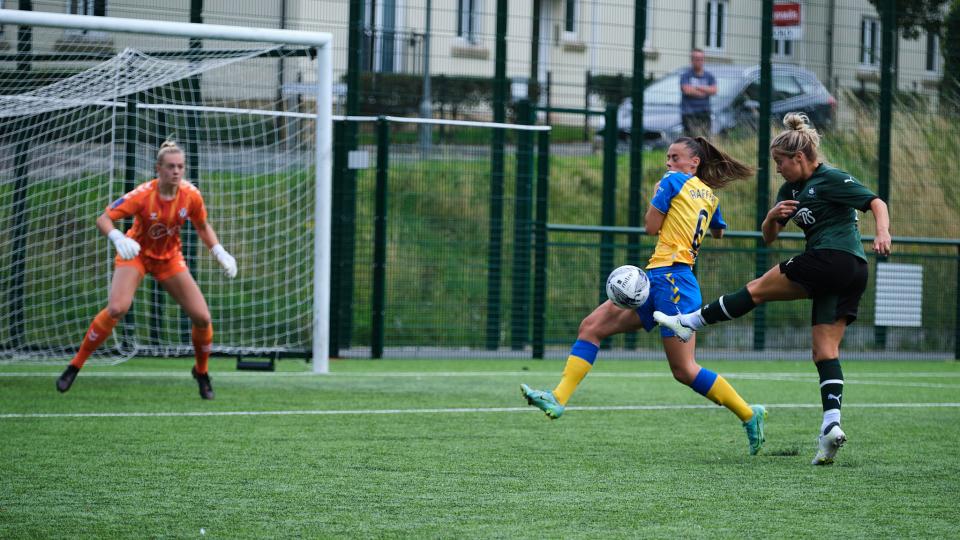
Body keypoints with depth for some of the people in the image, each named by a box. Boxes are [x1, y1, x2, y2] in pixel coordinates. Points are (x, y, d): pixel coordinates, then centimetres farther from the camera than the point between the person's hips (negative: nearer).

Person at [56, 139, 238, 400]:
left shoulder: (191, 195, -16)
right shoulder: (143, 194, -27)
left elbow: (202, 226, 4)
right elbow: (103, 219, -27)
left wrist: (219, 252, -11)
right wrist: (118, 238, -47)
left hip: (169, 258, 3)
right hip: (136, 253, -3)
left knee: (202, 317, -6)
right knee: (117, 308, -28)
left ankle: (201, 372, 22)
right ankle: (75, 366, -14)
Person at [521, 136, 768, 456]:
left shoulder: (672, 181, -5)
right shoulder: (709, 195, 17)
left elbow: (651, 227, -4)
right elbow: (719, 232, 35)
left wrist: (656, 195, 11)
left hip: (670, 277, -10)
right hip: (658, 278, 10)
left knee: (684, 370, -9)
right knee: (591, 326, 2)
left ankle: (749, 414, 0)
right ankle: (558, 399, -4)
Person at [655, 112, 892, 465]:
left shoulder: (832, 180, -5)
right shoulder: (792, 189, 21)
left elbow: (876, 203, -11)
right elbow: (768, 236, 22)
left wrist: (882, 233, -31)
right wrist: (773, 216, -1)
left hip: (831, 260, -10)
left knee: (757, 290, 1)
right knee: (825, 351, 1)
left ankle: (690, 322, 10)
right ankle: (831, 425, -11)